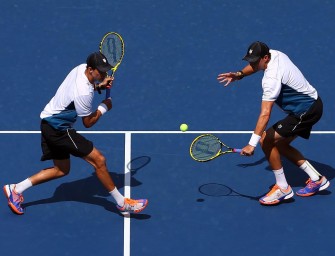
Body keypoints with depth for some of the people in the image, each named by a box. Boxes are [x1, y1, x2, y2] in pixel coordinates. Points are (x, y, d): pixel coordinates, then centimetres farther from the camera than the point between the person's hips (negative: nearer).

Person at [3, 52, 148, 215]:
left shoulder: (82, 68, -3)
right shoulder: (83, 93, -29)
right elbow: (88, 122, -17)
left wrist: (99, 85, 3)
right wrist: (104, 107, -4)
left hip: (49, 123, 10)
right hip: (58, 129, -10)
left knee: (61, 170, 19)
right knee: (98, 160, -10)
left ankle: (15, 189, 21)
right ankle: (122, 204, -2)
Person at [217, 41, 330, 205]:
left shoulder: (272, 79, -29)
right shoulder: (274, 54, -2)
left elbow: (265, 114, -35)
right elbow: (255, 67, 23)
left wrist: (252, 144, -38)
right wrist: (239, 74, 3)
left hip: (306, 111, -10)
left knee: (267, 140, -13)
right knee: (280, 145, 16)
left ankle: (282, 188, -4)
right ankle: (316, 179, 20)